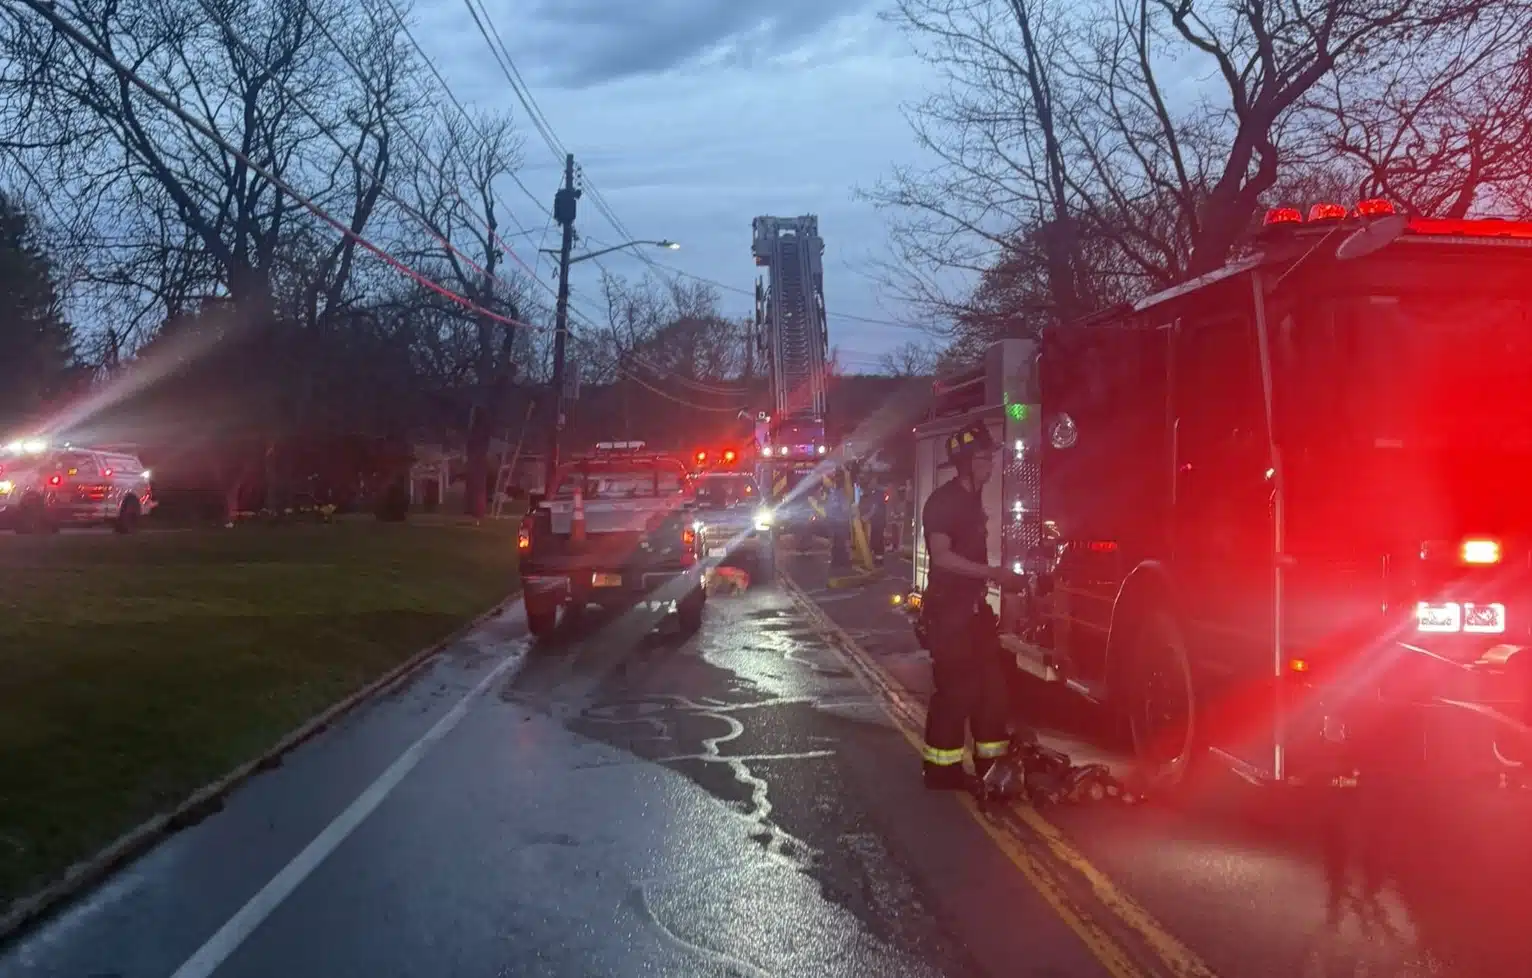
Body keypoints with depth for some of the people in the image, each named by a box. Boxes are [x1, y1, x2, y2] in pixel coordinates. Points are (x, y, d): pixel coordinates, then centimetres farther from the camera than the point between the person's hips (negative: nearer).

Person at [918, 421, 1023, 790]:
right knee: (955, 689, -7)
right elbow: (941, 556, -22)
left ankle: (992, 764, 19)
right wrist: (994, 574, -23)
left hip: (973, 607, 9)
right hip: (948, 610, -9)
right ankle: (942, 771, 3)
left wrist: (997, 579, 17)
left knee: (991, 684, 10)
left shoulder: (973, 499, 14)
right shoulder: (943, 500, -14)